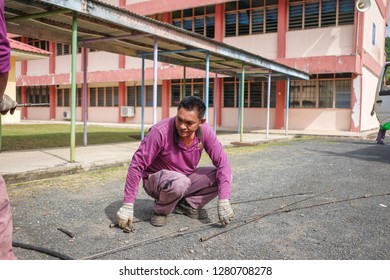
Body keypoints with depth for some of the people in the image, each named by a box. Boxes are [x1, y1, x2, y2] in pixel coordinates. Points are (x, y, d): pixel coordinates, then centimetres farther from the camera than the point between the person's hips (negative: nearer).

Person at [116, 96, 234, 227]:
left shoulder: (205, 131, -18)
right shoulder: (160, 132, -29)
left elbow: (223, 163, -16)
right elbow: (136, 165, -25)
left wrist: (224, 200, -27)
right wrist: (128, 205, -26)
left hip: (186, 177, 5)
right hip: (156, 180, -4)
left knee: (221, 176, -16)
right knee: (179, 183, -38)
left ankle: (187, 205, 1)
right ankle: (160, 210, -7)